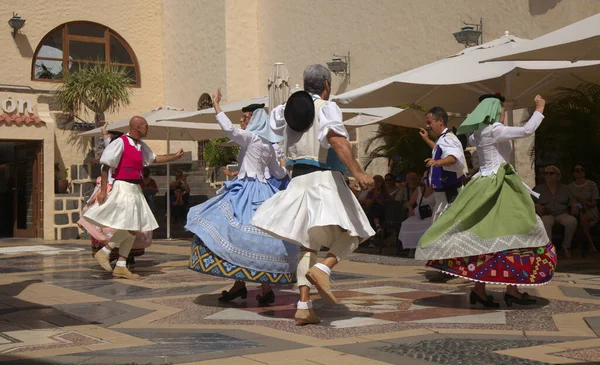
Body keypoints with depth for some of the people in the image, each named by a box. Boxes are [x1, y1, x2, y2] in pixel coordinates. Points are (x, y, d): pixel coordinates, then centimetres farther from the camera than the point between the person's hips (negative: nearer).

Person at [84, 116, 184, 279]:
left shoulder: (141, 146, 13)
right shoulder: (121, 143, -12)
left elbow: (154, 158, 28)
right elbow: (106, 166, -12)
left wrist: (175, 157, 23)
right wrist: (103, 190, -16)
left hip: (135, 189, 9)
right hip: (124, 187, -9)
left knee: (133, 229, 8)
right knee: (129, 227, -15)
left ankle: (121, 267, 13)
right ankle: (104, 252, 1)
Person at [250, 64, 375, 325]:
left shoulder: (290, 109, 14)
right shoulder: (326, 107, -5)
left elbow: (274, 121, 36)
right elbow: (337, 140, -21)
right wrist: (358, 172, -29)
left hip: (298, 179, 7)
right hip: (324, 178, -6)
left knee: (308, 244, 9)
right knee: (353, 234, 3)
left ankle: (304, 306, 1)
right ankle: (322, 269, -23)